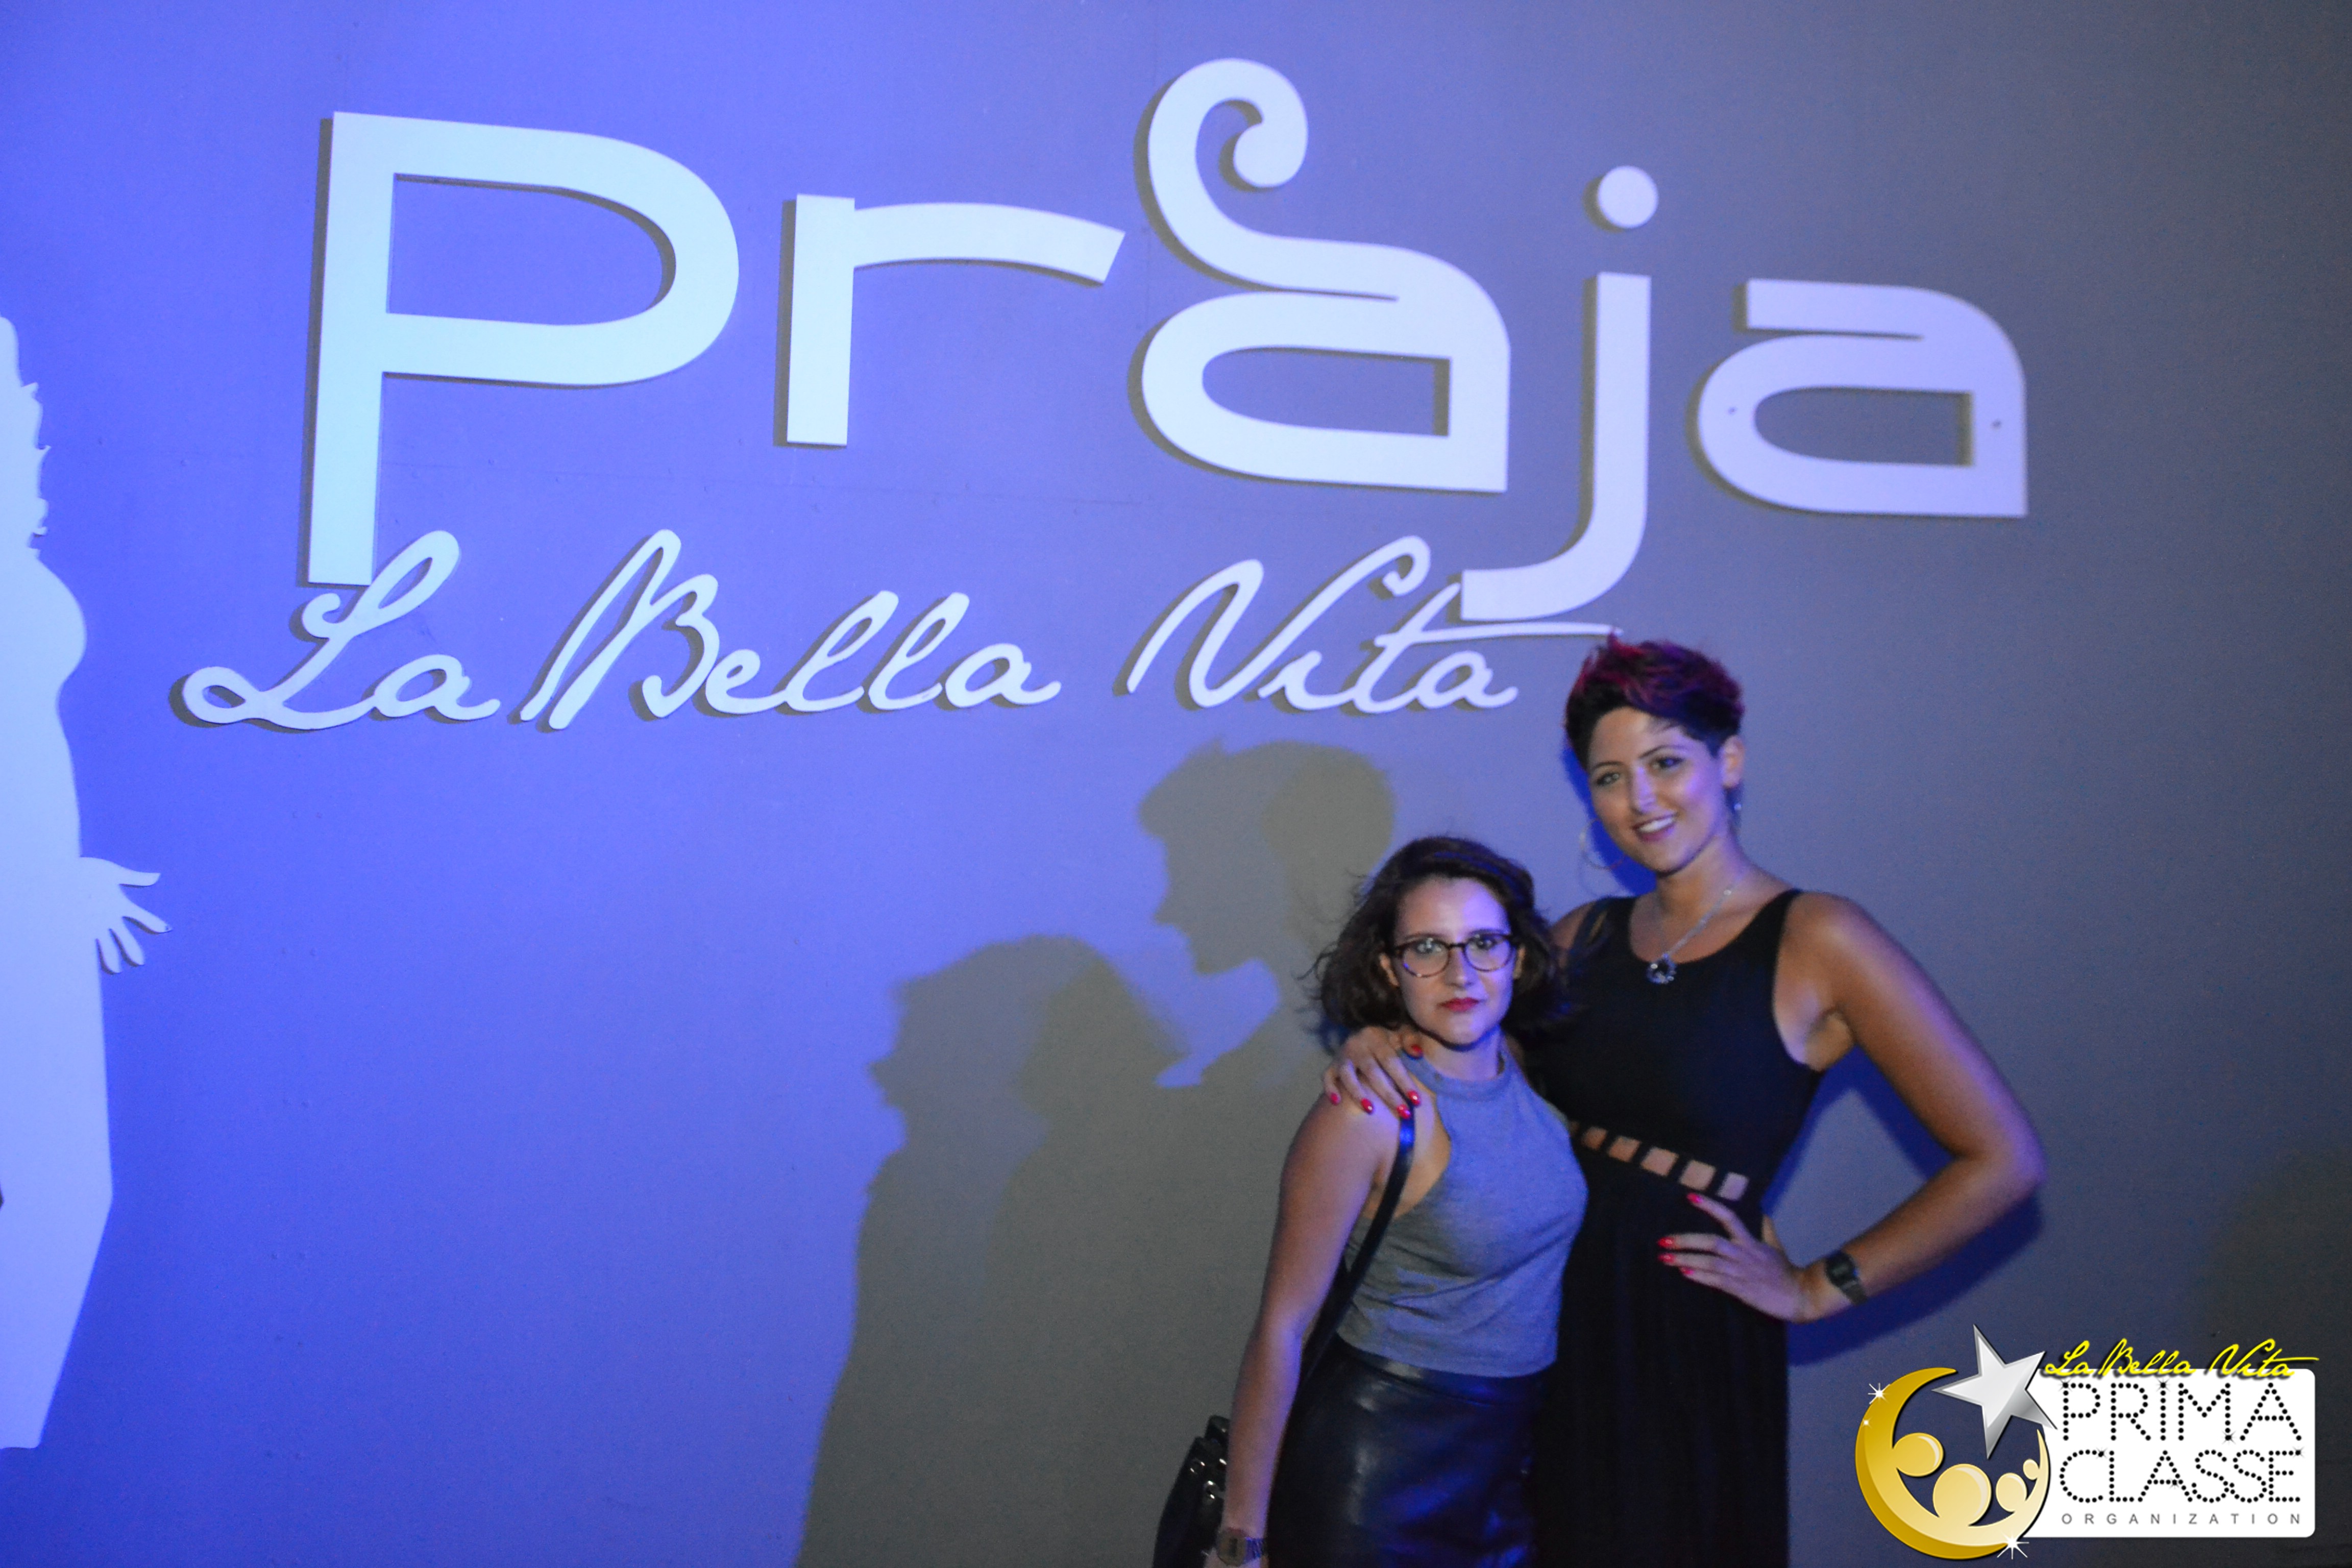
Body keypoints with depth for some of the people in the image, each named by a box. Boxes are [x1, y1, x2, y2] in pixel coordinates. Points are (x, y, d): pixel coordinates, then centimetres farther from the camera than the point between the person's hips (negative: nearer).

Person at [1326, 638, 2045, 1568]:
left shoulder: (1816, 943, -11)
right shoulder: (1586, 935, 5)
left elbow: (2002, 1161, -11)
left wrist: (1817, 1289, -9)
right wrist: (1380, 1043, -8)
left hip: (1691, 1350, -4)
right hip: (1549, 1327, 5)